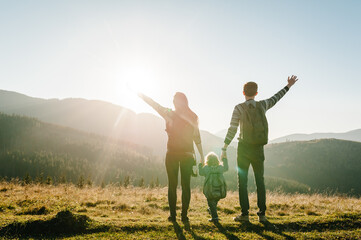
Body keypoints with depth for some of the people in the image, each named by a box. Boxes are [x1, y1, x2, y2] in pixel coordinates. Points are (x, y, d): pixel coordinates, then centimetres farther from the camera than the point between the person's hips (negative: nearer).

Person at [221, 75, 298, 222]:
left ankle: (244, 214, 0)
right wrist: (288, 86, 35)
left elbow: (232, 129, -11)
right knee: (260, 181, 9)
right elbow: (275, 98, 21)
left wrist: (224, 148, -6)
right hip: (258, 149, 3)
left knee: (242, 181, 2)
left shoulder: (239, 108, -7)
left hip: (244, 149, -3)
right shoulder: (262, 105, 3)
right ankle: (262, 214, 9)